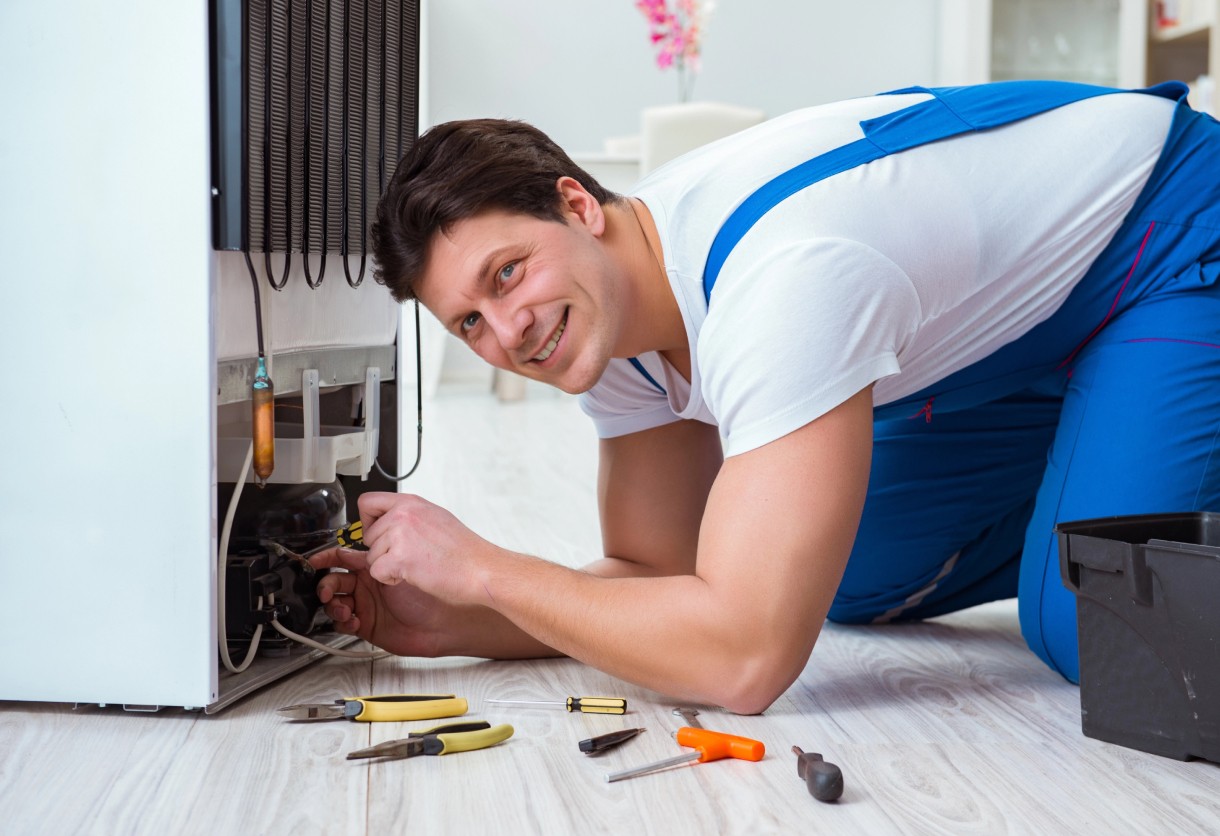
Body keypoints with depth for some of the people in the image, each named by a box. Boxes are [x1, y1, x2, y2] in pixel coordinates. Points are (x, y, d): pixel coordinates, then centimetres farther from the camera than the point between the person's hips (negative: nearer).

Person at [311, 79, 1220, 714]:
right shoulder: (607, 321, -10)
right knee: (854, 582, 7)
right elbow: (658, 572, -2)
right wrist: (448, 623, -16)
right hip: (1013, 332, 8)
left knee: (1087, 624, -25)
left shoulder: (775, 278, -39)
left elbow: (743, 656, -40)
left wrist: (482, 568, -30)